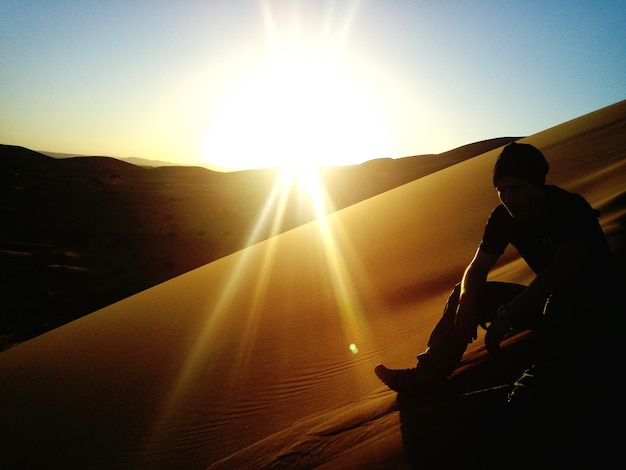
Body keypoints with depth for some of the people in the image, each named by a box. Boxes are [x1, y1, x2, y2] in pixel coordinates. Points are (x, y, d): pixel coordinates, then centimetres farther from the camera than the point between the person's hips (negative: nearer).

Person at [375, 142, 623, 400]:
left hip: (596, 304, -6)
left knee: (564, 295, -42)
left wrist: (507, 314, -40)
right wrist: (467, 298, -26)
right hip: (553, 301, 6)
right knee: (464, 294, -3)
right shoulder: (504, 217, -5)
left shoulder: (571, 207, -23)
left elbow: (563, 269, -37)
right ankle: (428, 375, -7)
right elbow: (478, 267, -3)